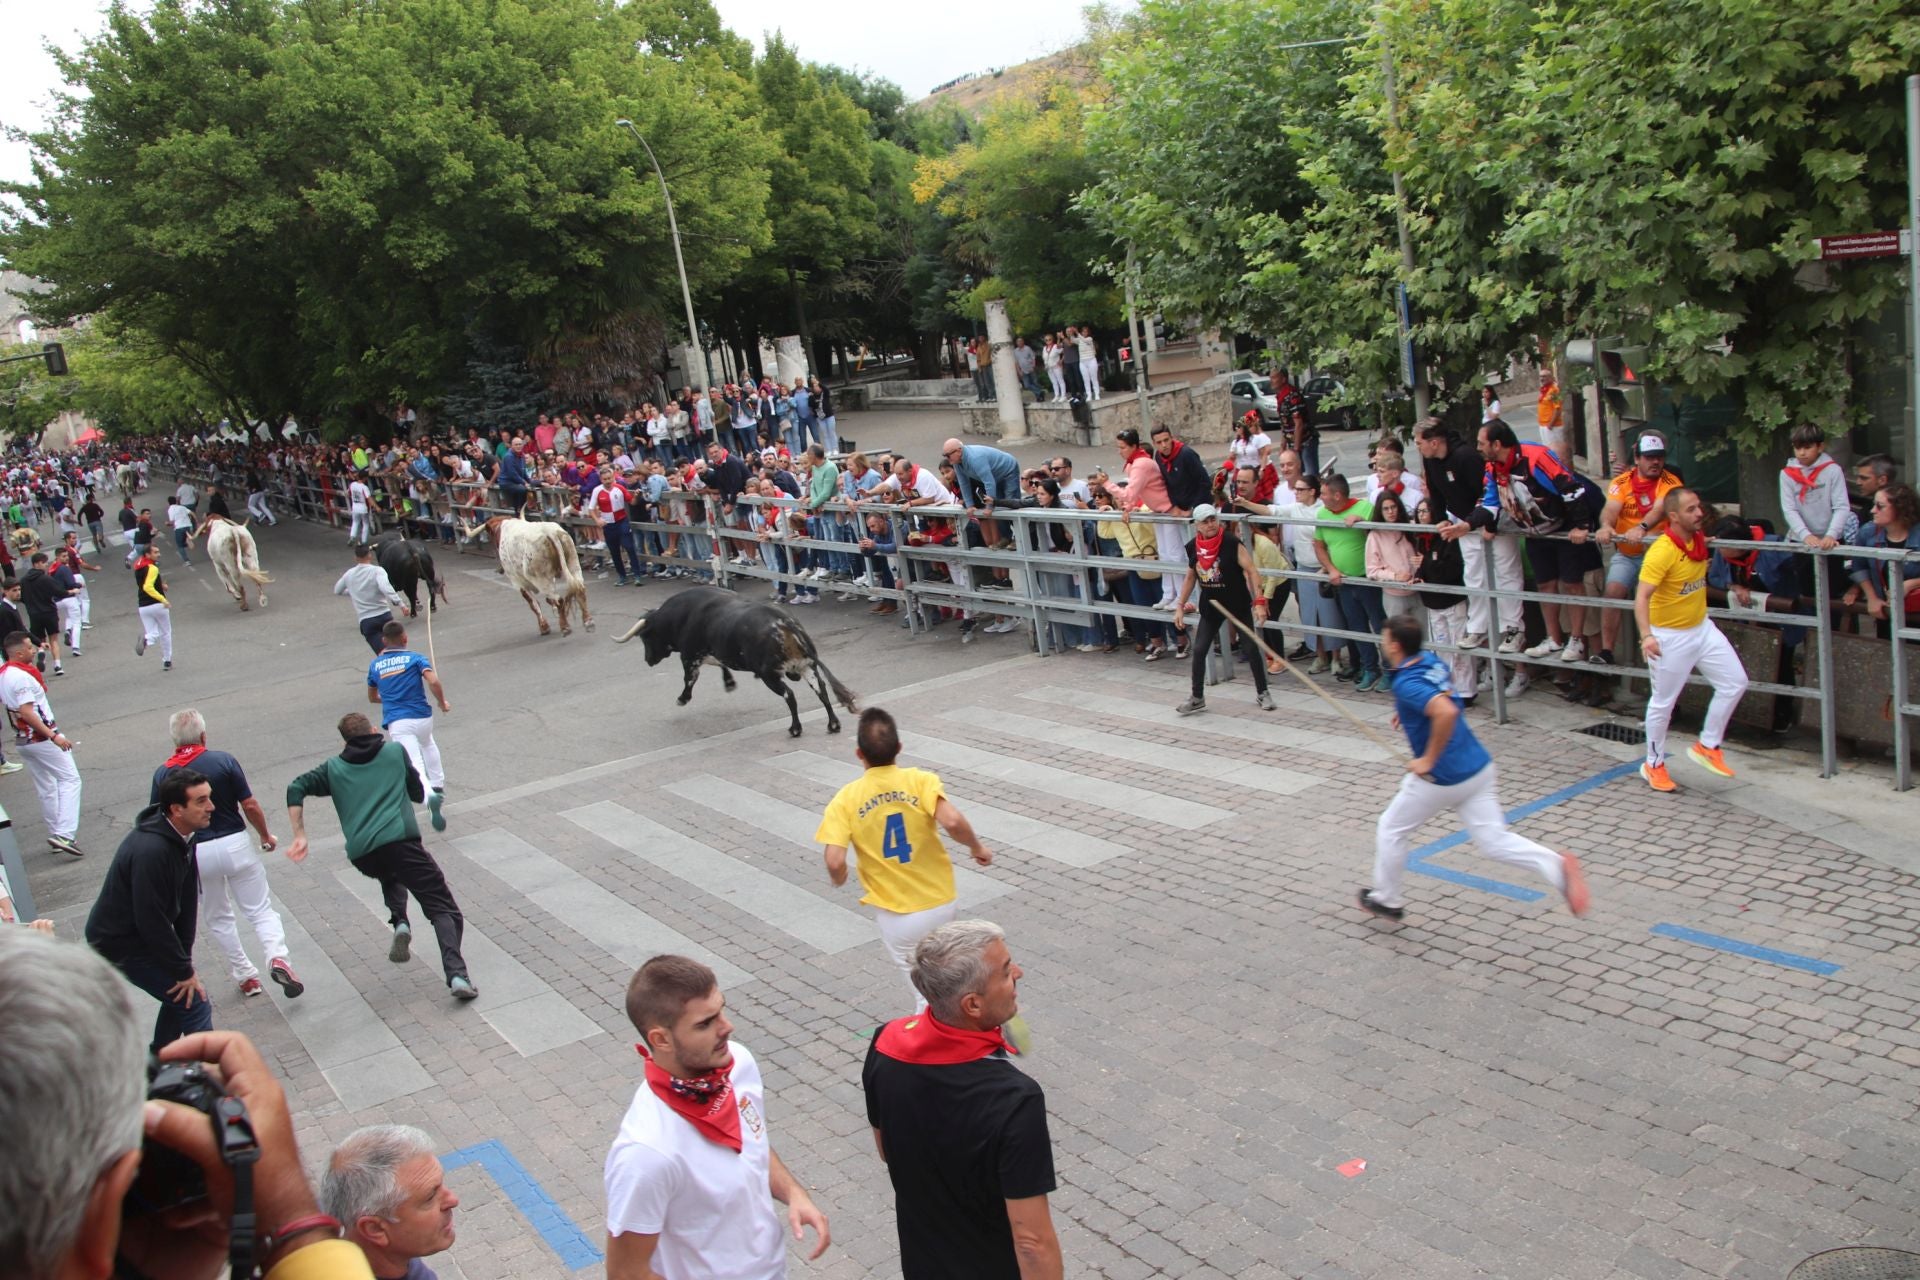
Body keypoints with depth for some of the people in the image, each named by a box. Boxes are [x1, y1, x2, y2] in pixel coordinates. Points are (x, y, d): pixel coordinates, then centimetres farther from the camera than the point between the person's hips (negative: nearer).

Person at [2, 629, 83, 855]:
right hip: (41, 738, -9)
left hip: (22, 741, 9)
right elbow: (27, 712, -26)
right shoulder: (22, 677, -21)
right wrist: (53, 736, -28)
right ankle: (64, 834, -15)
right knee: (69, 779, -5)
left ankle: (55, 835, 22)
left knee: (45, 789, 16)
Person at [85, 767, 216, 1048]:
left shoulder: (183, 836, -4)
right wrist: (184, 971, -18)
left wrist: (184, 960, -2)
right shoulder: (150, 851, -34)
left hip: (140, 935, 9)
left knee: (180, 993, 20)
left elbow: (188, 899, 1)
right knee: (194, 1002, -9)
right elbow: (152, 922, -28)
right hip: (121, 944, -9)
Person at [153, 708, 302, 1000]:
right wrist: (266, 836, 8)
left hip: (196, 853, 2)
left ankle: (245, 977, 22)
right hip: (235, 844, -2)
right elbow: (250, 806, -8)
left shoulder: (162, 774, -3)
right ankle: (277, 958, -17)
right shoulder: (223, 761, -9)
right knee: (261, 910, 6)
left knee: (218, 919, 20)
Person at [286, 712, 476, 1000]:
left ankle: (399, 923, 11)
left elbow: (295, 788, 10)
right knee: (443, 909, -4)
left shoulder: (334, 767, 22)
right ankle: (456, 974, -27)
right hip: (401, 841, -3)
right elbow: (418, 794, 24)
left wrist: (299, 836, 9)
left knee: (390, 875, 39)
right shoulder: (395, 751, 18)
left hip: (362, 856, 3)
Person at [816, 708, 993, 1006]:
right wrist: (977, 848, -6)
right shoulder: (920, 781, -11)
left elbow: (835, 862, -20)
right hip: (940, 902, 2)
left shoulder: (846, 799, -11)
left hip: (895, 914, -1)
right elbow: (953, 821, -27)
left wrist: (838, 879, 4)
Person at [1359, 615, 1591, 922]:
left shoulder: (1406, 684, -21)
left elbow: (1446, 712, -37)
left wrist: (1428, 760, -26)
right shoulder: (1431, 660, 6)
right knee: (1495, 840, 5)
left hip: (1442, 778, -8)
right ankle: (1557, 865, -17)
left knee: (1391, 829, 14)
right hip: (1479, 767, 8)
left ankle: (1386, 899, 29)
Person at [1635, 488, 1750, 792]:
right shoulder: (1661, 552, -26)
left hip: (1702, 628, 8)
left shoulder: (1700, 541, -1)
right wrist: (1647, 635, -42)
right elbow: (1641, 598, -32)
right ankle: (1654, 764, 21)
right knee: (1663, 702, 4)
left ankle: (1707, 746, 19)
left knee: (1735, 682, 5)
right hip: (1670, 636, -7)